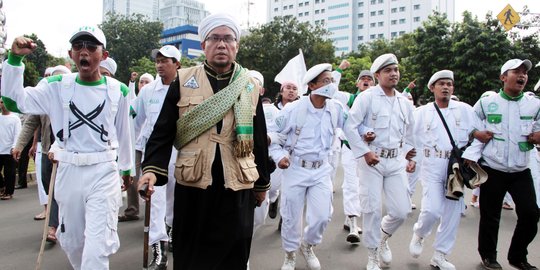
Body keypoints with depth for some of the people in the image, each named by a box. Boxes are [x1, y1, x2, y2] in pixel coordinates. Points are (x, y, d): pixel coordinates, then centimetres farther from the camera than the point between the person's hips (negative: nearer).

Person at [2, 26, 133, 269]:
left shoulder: (118, 90, -1)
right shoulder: (57, 86, 1)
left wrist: (125, 167, 15)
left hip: (104, 172, -2)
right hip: (68, 171, 3)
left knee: (97, 249, -5)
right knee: (71, 242, 19)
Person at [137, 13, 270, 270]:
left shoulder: (250, 87, 5)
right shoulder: (183, 81, 1)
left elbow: (259, 140, 9)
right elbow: (163, 131, 0)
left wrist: (262, 182, 13)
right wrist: (152, 169, -15)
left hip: (237, 187, 1)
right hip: (192, 185, 0)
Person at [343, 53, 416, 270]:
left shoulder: (404, 102, 12)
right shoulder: (367, 97, -6)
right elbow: (350, 126, -12)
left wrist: (410, 156, 13)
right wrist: (364, 152, -15)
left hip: (396, 160, 5)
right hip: (371, 160, -4)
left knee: (401, 210, 2)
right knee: (372, 209, -1)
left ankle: (384, 236, 35)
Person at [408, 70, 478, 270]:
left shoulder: (465, 110, 7)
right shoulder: (422, 112, 6)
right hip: (431, 166, -2)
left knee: (453, 212, 4)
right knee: (432, 210, -13)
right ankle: (419, 234, 20)